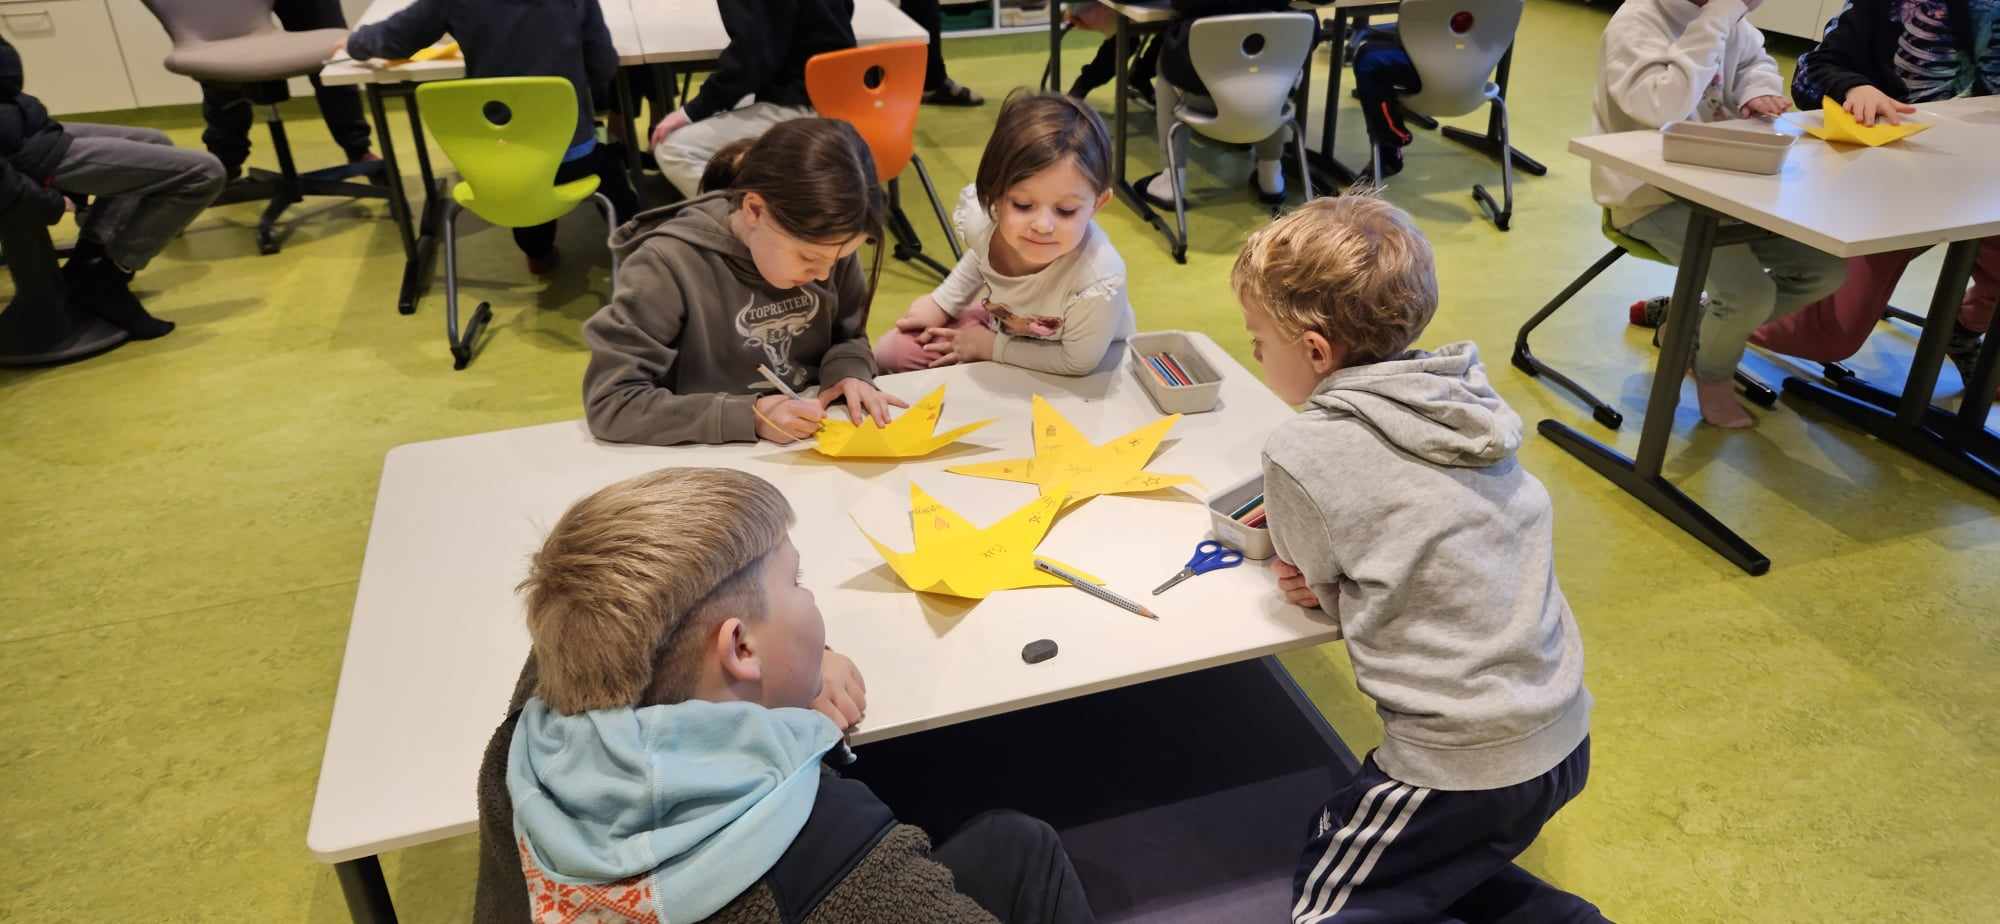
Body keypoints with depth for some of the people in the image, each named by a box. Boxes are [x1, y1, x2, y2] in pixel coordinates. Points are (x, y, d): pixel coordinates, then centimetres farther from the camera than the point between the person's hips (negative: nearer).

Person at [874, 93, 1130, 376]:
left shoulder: (1098, 282, -44)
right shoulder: (980, 213, -29)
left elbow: (1078, 362, -26)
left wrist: (990, 347, -20)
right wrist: (941, 303, 6)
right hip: (1002, 321, 4)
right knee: (891, 352, 5)